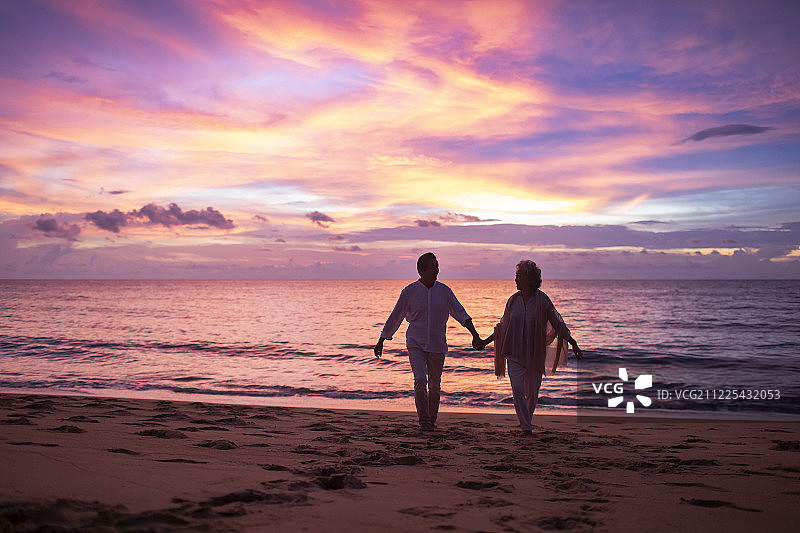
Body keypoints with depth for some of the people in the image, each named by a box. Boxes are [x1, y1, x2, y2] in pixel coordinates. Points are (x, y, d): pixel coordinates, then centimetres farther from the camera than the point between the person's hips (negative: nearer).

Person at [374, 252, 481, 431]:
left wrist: (475, 334, -17)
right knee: (420, 381, -18)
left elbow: (460, 313, -3)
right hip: (415, 344, -2)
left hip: (437, 346, 2)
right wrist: (381, 342, 7)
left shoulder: (444, 291, 0)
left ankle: (432, 421, 26)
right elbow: (395, 317, 4)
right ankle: (424, 421, -7)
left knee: (434, 386, 9)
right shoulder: (409, 292, -4)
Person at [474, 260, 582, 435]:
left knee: (532, 393, 5)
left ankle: (527, 420, 30)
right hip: (515, 353, 2)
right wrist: (485, 342, 16)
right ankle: (526, 426, -7)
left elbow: (558, 325, 0)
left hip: (535, 355, -2)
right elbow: (502, 327, 16)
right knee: (517, 389, -13)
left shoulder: (542, 300, -6)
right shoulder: (513, 300, 3)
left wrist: (573, 344, -6)